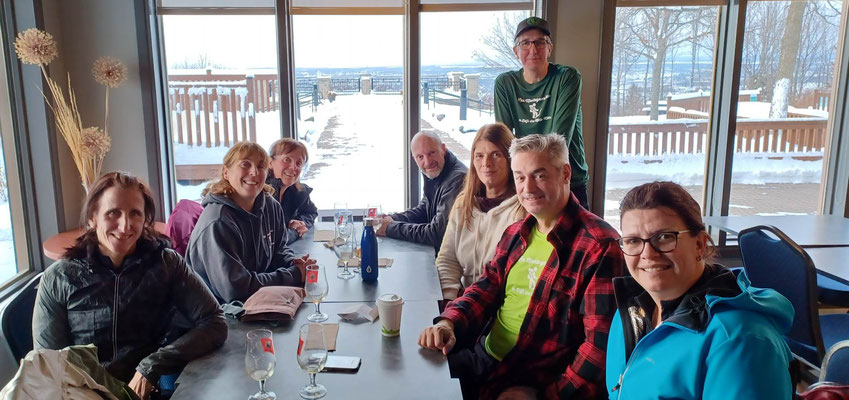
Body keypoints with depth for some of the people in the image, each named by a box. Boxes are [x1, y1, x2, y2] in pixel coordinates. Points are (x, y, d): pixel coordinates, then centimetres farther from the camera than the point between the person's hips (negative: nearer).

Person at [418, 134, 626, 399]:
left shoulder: (599, 246, -17)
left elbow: (601, 343, -21)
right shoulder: (515, 234, 9)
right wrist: (450, 322, -11)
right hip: (482, 359, 7)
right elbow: (487, 288, 9)